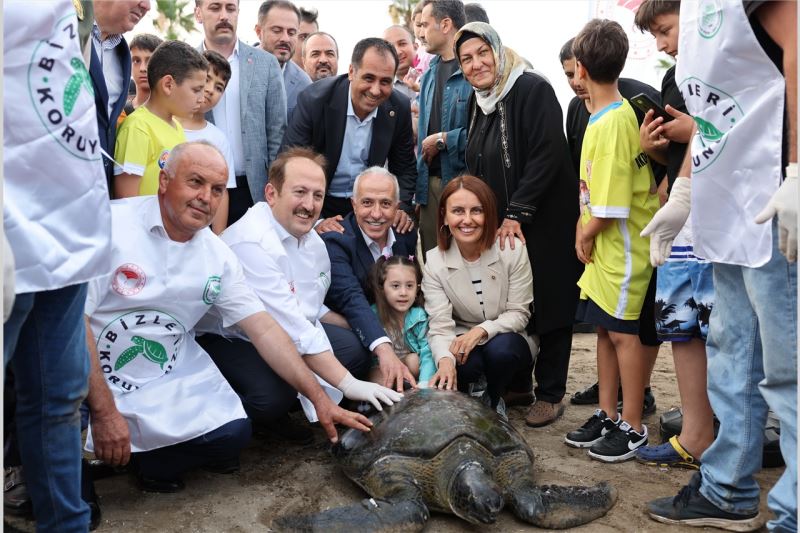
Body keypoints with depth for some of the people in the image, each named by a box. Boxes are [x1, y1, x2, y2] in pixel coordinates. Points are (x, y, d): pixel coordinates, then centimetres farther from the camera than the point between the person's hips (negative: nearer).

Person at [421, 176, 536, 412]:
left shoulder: (513, 250, -15)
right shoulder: (434, 262, -12)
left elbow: (519, 313, -11)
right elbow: (440, 326, -18)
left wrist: (481, 331, -29)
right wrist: (445, 359, -41)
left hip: (508, 338, 1)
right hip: (462, 341, 0)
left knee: (500, 349, -34)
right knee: (464, 364, -33)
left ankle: (493, 401, 0)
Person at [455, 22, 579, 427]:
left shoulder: (532, 89, -11)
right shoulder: (478, 101, 12)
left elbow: (547, 156, -19)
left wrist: (518, 213, -20)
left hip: (544, 222, -7)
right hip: (501, 225, 7)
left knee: (548, 306, 2)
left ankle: (550, 394, 14)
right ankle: (517, 386, 23)